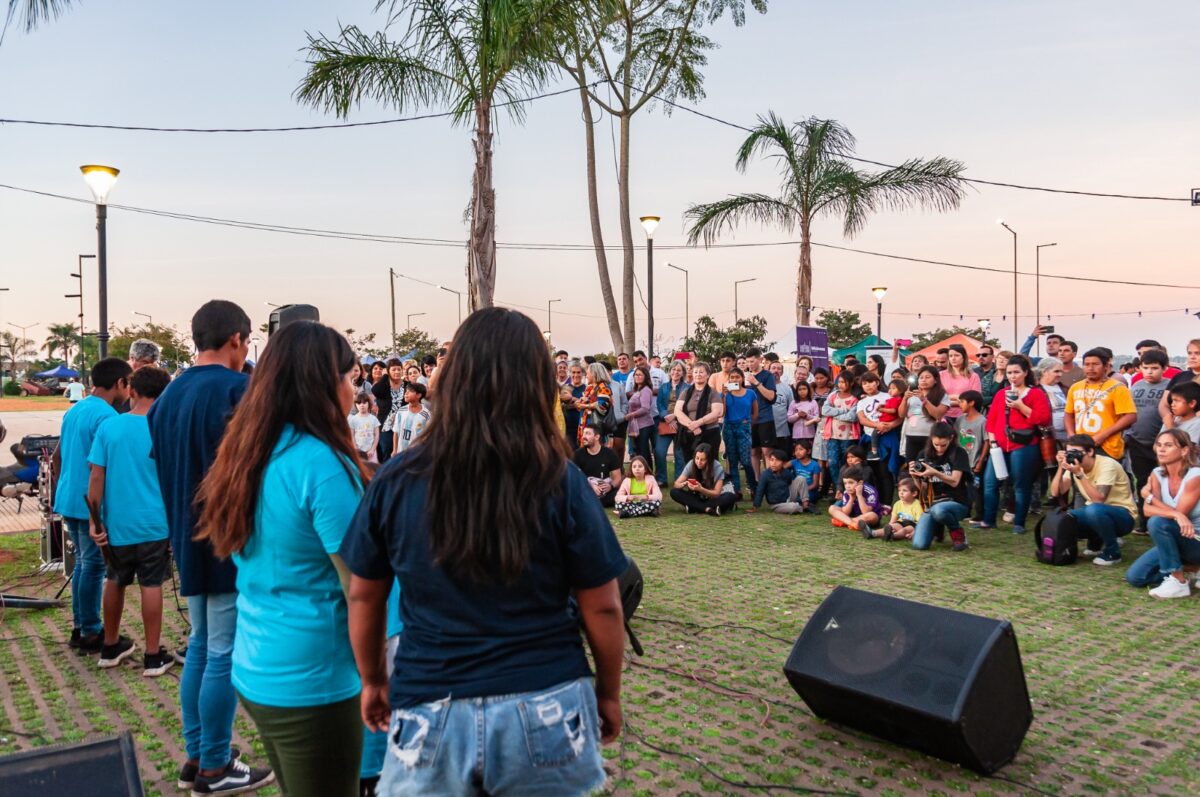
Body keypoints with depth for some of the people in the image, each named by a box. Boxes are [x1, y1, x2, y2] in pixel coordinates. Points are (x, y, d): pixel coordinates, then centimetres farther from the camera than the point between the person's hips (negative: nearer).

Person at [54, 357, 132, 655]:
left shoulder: (73, 411, 10)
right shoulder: (107, 416, -18)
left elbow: (58, 457, 17)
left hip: (68, 500, 9)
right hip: (92, 505, -9)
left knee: (82, 563, 17)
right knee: (94, 566, 1)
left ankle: (79, 627, 24)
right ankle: (91, 633, 9)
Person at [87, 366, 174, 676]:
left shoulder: (109, 426, -3)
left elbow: (96, 478, -4)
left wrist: (95, 520, 1)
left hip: (116, 522, 2)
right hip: (153, 523, -2)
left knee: (114, 582, 18)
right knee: (151, 585, 4)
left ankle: (111, 647, 32)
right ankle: (153, 656, 10)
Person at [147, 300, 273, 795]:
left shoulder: (169, 395, 8)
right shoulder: (240, 389, -17)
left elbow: (162, 467, 15)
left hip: (188, 537, 8)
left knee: (200, 645, 17)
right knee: (224, 653, 1)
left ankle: (195, 757, 26)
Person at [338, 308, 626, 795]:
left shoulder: (397, 481, -7)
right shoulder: (561, 484, -12)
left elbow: (364, 597, 4)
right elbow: (602, 608, -5)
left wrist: (373, 681, 20)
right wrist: (609, 692, 11)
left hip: (431, 713, 0)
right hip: (545, 712, 1)